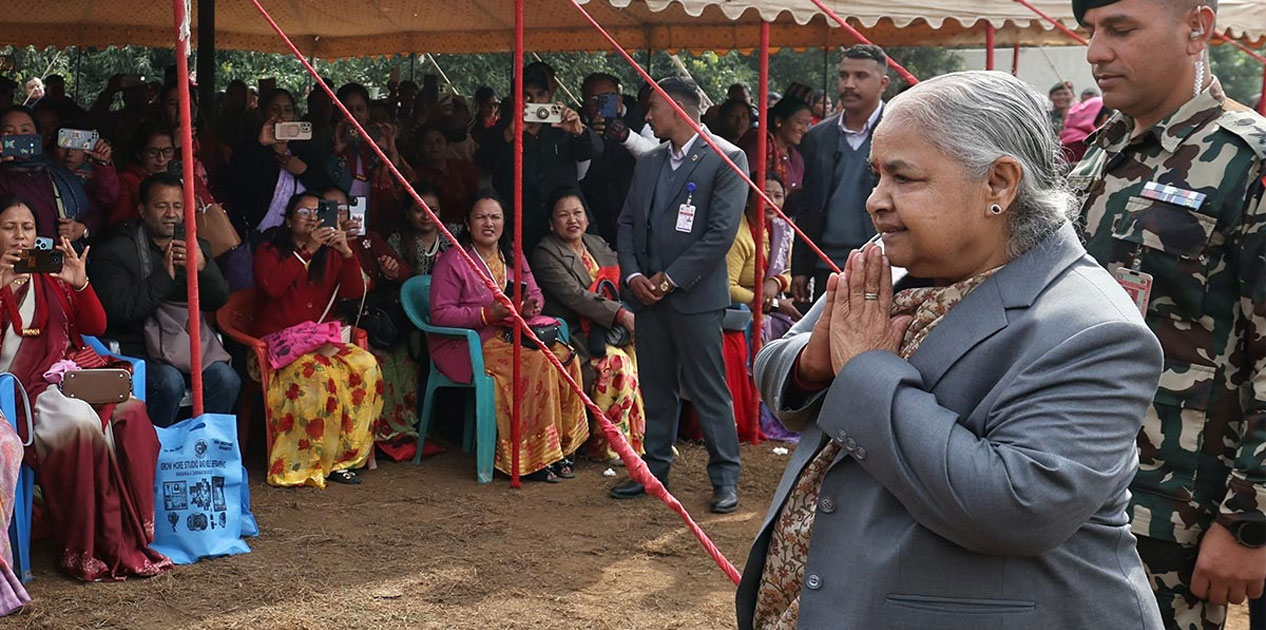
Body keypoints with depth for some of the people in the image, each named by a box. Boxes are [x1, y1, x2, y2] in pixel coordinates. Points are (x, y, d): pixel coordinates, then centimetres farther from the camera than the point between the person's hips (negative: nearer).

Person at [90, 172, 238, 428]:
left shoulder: (195, 245, 15)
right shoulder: (115, 250, 0)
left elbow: (219, 299, 5)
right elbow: (120, 308, -14)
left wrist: (203, 267, -15)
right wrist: (165, 275, -18)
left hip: (187, 338, 4)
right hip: (136, 347, -4)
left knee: (225, 378, -22)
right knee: (169, 382, -32)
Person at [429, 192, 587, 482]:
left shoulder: (513, 257, 18)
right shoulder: (453, 260, -4)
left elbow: (535, 293, 19)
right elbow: (440, 314, -11)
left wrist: (531, 306, -7)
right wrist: (488, 314, -20)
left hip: (511, 334, 6)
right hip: (469, 344, -6)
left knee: (564, 357, -21)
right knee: (536, 360, -30)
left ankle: (560, 447, -13)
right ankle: (531, 458, -24)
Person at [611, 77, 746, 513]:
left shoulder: (725, 160, -7)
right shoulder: (648, 163, 15)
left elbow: (721, 232, -14)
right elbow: (627, 222, 15)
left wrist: (671, 278, -14)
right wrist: (633, 274, -2)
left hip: (695, 295, -6)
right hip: (647, 293, 7)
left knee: (708, 389, -2)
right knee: (655, 387, 13)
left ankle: (725, 477, 7)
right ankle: (655, 469, 23)